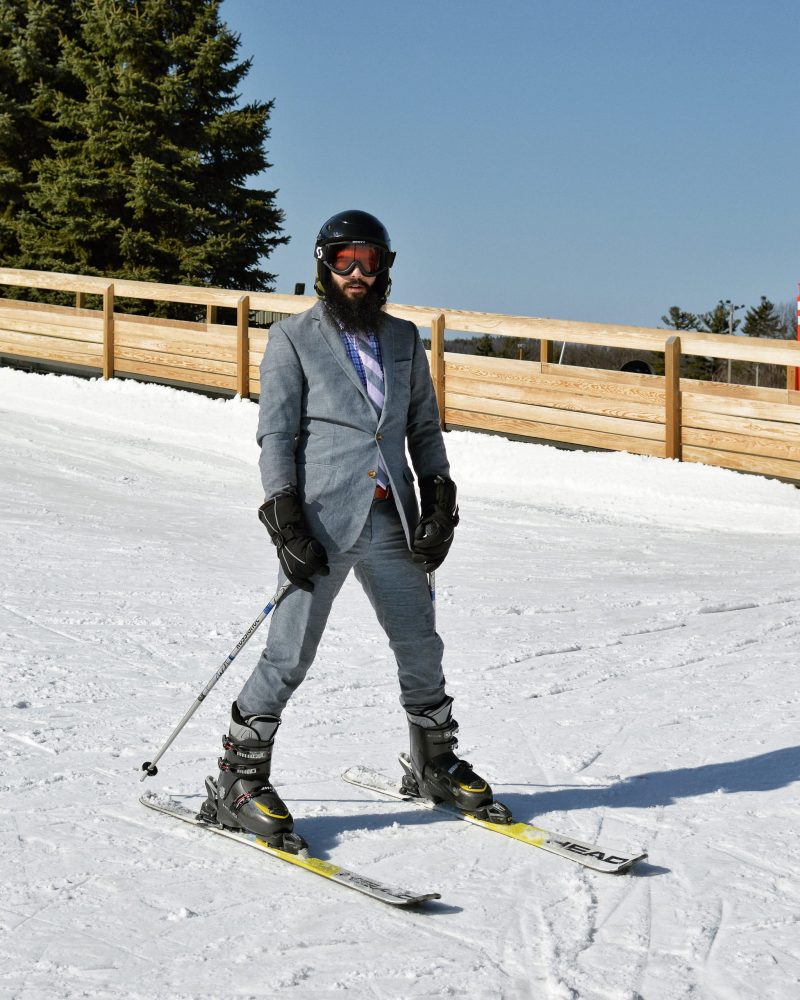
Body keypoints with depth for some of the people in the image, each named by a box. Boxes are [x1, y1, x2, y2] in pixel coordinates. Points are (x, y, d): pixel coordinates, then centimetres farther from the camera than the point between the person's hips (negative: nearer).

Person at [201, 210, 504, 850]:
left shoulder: (404, 340, 15)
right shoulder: (294, 339, 2)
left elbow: (425, 428, 18)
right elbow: (276, 433, -2)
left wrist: (439, 498, 5)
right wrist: (285, 520, -11)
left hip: (391, 520, 5)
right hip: (323, 519, -4)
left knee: (421, 647, 10)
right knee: (290, 653, -6)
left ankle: (435, 766, 28)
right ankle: (239, 782, 5)